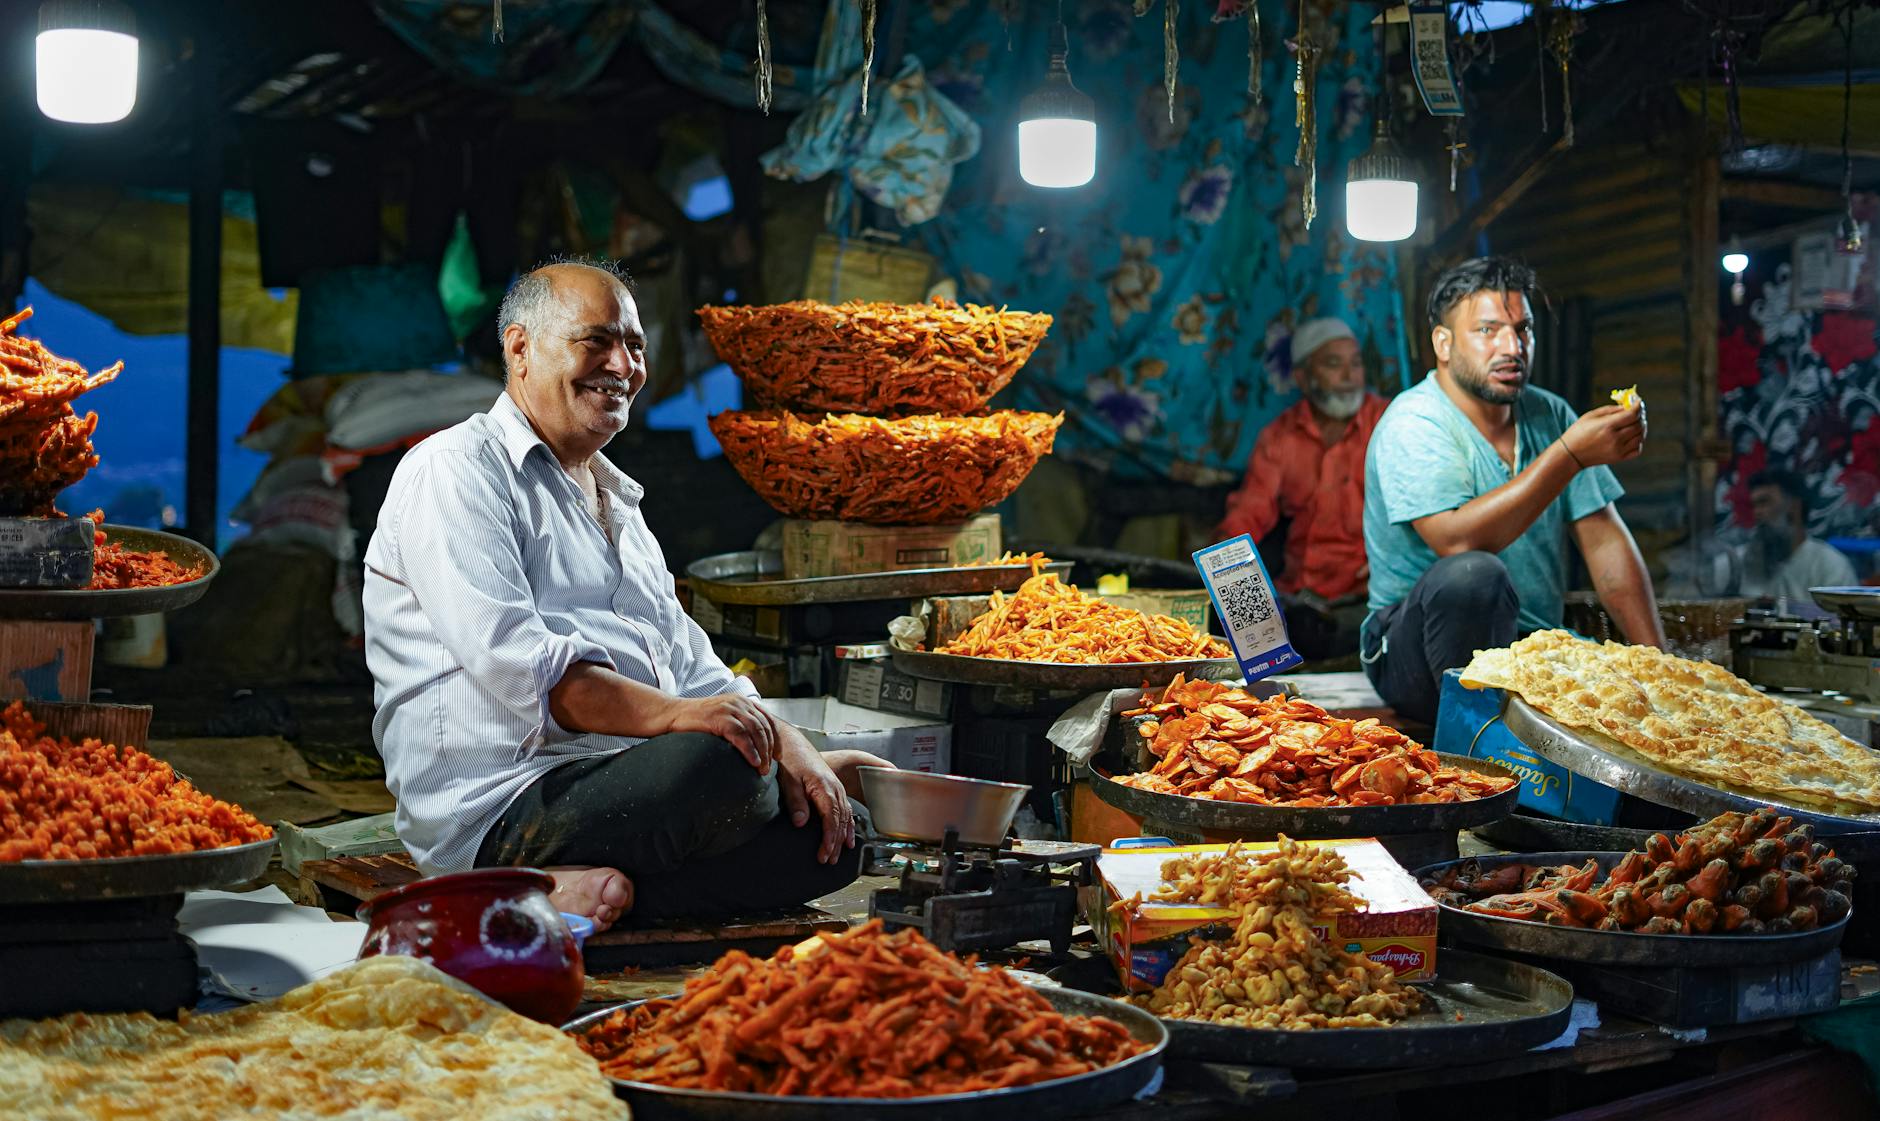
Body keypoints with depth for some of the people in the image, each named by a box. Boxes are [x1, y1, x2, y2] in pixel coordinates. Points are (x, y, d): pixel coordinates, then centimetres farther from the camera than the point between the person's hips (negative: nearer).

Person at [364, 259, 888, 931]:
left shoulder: (616, 502, 26)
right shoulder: (456, 472, -3)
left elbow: (692, 670, 22)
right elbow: (514, 661, -18)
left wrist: (788, 745, 4)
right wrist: (668, 714, -28)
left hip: (629, 779, 10)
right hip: (499, 807, -10)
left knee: (837, 833, -8)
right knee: (716, 766, -34)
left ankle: (585, 889, -15)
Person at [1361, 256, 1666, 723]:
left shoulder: (1549, 415, 8)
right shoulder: (1415, 422, -12)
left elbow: (1605, 540, 6)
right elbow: (1456, 540, -28)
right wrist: (1571, 454, -29)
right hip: (1416, 647, -5)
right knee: (1474, 574, -36)